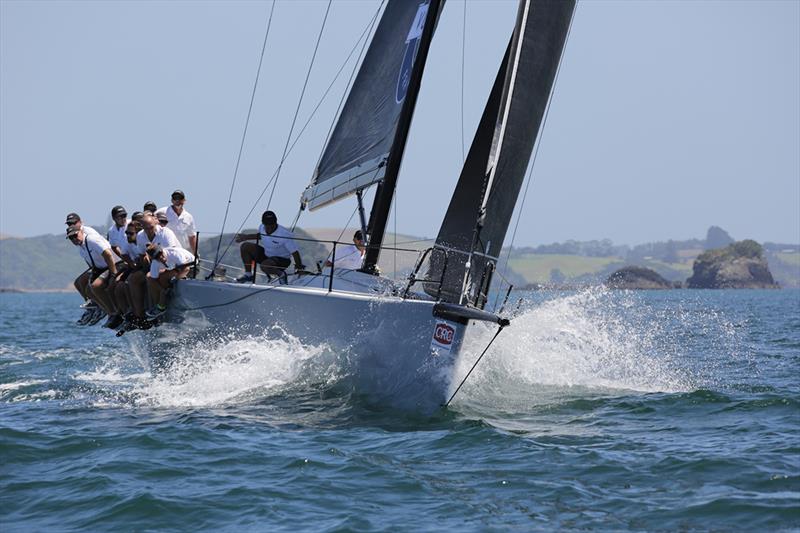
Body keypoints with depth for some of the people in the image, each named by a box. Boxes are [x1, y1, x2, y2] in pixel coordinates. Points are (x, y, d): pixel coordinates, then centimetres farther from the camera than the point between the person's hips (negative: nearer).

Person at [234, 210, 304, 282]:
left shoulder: (285, 234, -28)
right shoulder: (262, 228, -8)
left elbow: (294, 252, -25)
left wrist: (299, 266, -28)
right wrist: (245, 237, 19)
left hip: (281, 259, -7)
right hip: (265, 254, 7)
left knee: (265, 266, -38)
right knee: (245, 246, -8)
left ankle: (281, 274, -8)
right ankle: (248, 274, 1)